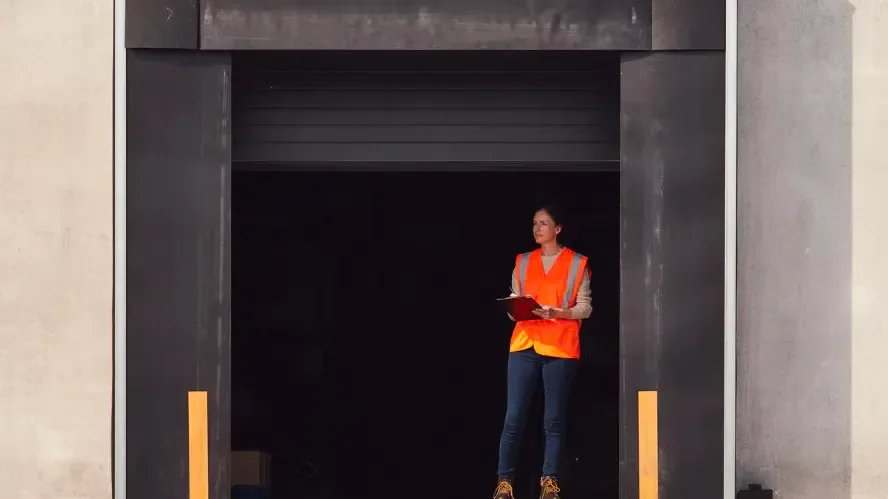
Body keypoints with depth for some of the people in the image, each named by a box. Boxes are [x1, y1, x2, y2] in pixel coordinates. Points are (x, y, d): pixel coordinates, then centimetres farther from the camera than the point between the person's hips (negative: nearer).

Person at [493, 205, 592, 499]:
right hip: (524, 345, 2)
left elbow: (585, 307, 1)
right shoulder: (522, 262, 15)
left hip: (560, 347, -2)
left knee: (554, 419, -1)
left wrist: (557, 313, -15)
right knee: (513, 417, -4)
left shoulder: (576, 264, 5)